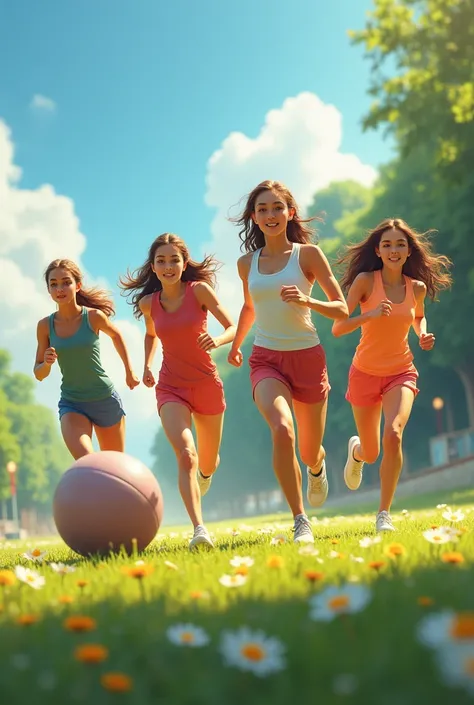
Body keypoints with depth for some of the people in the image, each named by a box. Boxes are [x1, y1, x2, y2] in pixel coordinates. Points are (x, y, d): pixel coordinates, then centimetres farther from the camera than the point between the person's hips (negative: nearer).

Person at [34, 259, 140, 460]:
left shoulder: (93, 316, -12)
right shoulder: (45, 325, -7)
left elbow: (116, 335, 11)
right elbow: (39, 374, 2)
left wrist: (129, 371, 14)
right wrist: (46, 363, -20)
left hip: (105, 400, 0)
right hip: (71, 404, 0)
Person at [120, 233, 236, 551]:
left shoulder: (199, 290, -9)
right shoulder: (148, 303, 0)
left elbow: (234, 327, -11)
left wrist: (217, 340, -32)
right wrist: (147, 365, 5)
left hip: (208, 385, 0)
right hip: (171, 388, 0)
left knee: (207, 464, 16)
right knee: (186, 455, -25)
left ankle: (204, 474, 55)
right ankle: (199, 530, -30)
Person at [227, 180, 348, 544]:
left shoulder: (308, 254, -5)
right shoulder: (247, 263, 5)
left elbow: (342, 309, -7)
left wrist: (306, 300, -24)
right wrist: (235, 344, 33)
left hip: (308, 357, -1)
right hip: (266, 359, 1)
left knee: (309, 452, 11)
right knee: (282, 430, -28)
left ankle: (318, 466, 52)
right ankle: (301, 522, -18)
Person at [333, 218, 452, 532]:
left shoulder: (417, 287, -3)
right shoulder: (365, 281, -12)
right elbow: (338, 327, -16)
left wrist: (423, 334, -1)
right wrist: (371, 314, -31)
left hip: (401, 373, 1)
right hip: (365, 373, -1)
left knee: (393, 435, -27)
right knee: (371, 453, 11)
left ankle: (384, 514, -13)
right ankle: (356, 450, 52)